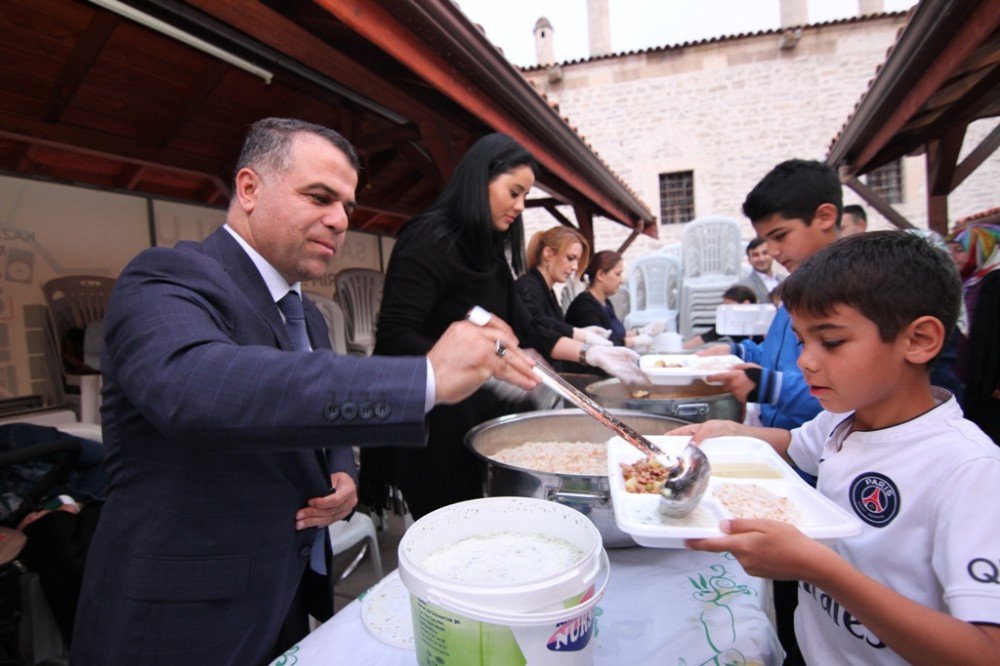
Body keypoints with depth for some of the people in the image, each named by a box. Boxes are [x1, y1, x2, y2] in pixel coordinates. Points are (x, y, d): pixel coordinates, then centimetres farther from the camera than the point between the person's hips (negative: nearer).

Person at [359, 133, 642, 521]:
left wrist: (589, 354, 8)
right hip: (432, 428, -8)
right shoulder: (430, 240, -14)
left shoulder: (489, 251, 12)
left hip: (479, 420, 8)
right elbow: (394, 338, -23)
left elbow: (522, 329, 16)